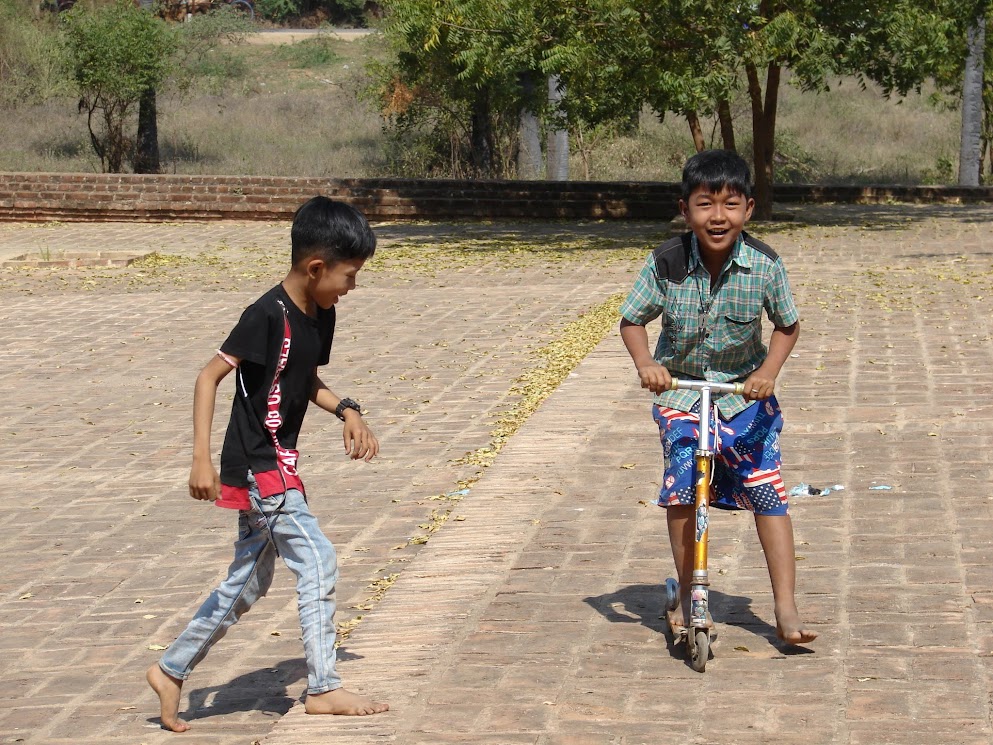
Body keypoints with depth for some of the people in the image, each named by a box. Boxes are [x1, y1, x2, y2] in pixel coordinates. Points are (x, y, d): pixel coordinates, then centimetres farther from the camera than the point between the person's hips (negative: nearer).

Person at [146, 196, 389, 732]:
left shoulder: (321, 315, 7)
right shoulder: (268, 316, -20)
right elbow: (209, 376, -18)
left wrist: (346, 411, 4)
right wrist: (202, 459, -22)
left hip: (275, 468, 9)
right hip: (257, 467, -9)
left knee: (248, 582, 15)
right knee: (317, 561, -9)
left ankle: (170, 670, 25)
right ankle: (323, 688, 0)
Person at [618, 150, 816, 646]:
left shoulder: (765, 265, -15)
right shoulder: (666, 263, -16)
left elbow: (787, 325, 0)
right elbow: (632, 320, -2)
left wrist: (769, 371, -16)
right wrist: (645, 363, -20)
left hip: (745, 391, 0)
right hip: (680, 388, 0)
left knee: (767, 489, -8)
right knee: (682, 486, -15)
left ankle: (786, 607, -2)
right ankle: (687, 593, 2)